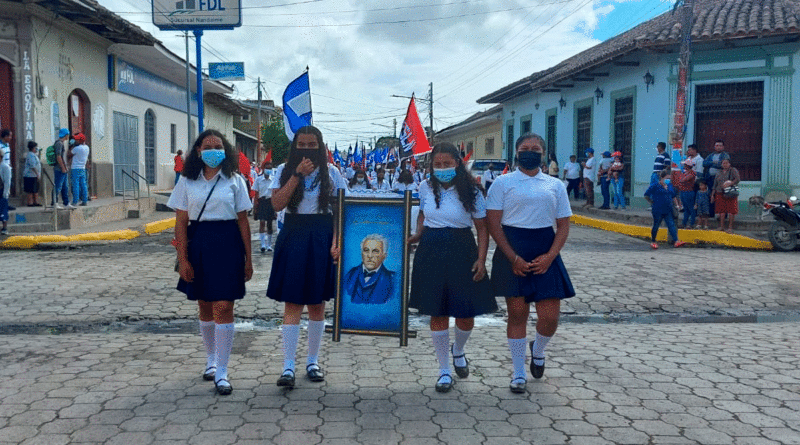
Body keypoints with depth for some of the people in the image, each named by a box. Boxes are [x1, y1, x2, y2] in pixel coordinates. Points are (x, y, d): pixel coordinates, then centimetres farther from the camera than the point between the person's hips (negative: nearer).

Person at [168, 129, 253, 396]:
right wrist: (183, 259, -4)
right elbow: (181, 223, 3)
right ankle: (211, 359, 32)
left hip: (227, 244, -2)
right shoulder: (187, 182, 5)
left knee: (223, 307, -7)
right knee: (205, 307, 12)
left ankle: (221, 372, -1)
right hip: (198, 244, 2)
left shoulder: (234, 181, 3)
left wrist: (248, 259, 3)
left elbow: (243, 221, 4)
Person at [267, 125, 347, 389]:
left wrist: (336, 242, -9)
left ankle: (313, 362, 22)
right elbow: (277, 204, -11)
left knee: (317, 303, 8)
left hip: (321, 239, 1)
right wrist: (297, 174, -15)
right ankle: (288, 367, -2)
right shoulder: (284, 171, 4)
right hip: (293, 236, -1)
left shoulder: (330, 173, 4)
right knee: (292, 304, -4)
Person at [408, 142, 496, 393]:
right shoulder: (425, 188, 2)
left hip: (462, 252, -1)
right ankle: (444, 370, 19)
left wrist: (481, 259, -11)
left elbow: (482, 227, -3)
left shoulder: (470, 191, -6)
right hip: (431, 252, 2)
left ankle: (458, 351, 39)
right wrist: (417, 235, 0)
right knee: (437, 313, 5)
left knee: (466, 314, 4)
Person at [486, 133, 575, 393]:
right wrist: (514, 258, -12)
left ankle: (538, 350, 32)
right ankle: (519, 373, 17)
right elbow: (493, 223, -4)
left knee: (550, 316, -2)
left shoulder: (555, 185, 11)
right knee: (517, 313, 2)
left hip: (545, 252, 2)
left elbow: (563, 225, 8)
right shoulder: (503, 183, 3)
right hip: (512, 251, -2)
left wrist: (550, 256, -8)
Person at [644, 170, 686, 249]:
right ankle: (653, 241, 17)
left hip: (668, 210, 5)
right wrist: (652, 202, -2)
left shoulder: (670, 186, 12)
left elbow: (673, 196, 24)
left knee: (671, 225, -4)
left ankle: (676, 241, -10)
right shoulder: (655, 186, -7)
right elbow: (646, 195, -4)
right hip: (658, 210, -5)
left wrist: (676, 205, 14)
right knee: (656, 226, 4)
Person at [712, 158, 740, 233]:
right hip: (720, 194, 4)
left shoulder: (733, 170, 5)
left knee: (731, 210, -5)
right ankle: (722, 226, 10)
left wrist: (730, 184, -23)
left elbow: (737, 179, -11)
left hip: (731, 194, -4)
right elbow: (715, 185, 19)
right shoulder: (718, 173, 17)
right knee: (721, 210, 2)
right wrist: (712, 195, 14)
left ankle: (730, 227, 0)